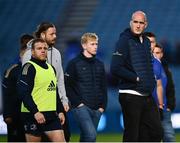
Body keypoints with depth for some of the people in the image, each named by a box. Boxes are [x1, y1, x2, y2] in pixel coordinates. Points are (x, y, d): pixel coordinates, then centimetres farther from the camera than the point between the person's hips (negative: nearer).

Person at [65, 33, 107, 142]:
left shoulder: (99, 64, 15)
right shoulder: (74, 63, -2)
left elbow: (103, 87, 18)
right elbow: (67, 86, -5)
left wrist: (103, 105, 7)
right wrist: (77, 102, -11)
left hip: (96, 109, 6)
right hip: (81, 107, -6)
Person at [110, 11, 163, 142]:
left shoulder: (146, 42, 14)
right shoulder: (124, 41, -10)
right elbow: (115, 69, -19)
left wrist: (151, 82, 8)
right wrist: (137, 78, -15)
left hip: (147, 96, 8)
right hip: (130, 95, -8)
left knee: (156, 132, 7)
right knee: (131, 136, -2)